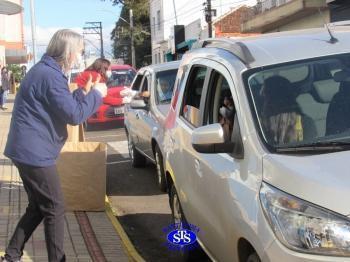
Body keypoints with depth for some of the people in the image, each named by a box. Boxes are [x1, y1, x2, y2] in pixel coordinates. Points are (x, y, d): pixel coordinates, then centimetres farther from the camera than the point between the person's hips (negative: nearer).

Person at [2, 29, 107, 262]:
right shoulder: (50, 75, -20)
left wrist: (85, 93, 12)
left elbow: (63, 106, 22)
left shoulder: (44, 70, 13)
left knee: (38, 207, 18)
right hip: (35, 152, -10)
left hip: (28, 150, 10)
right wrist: (96, 94, -8)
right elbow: (74, 115, -21)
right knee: (55, 209, 1)